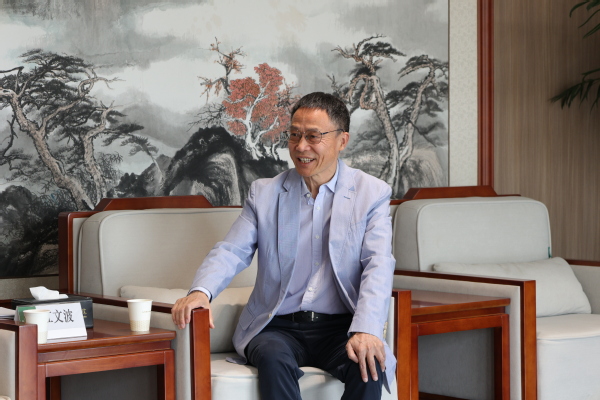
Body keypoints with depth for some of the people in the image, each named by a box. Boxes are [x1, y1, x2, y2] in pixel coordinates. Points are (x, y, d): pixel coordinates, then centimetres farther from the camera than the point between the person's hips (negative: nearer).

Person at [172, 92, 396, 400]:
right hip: (278, 328, 1)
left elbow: (378, 267, -6)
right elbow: (231, 252, 2)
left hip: (340, 327, -1)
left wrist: (365, 330, -24)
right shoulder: (264, 193, 10)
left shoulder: (372, 194, 5)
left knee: (369, 364, -31)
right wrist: (201, 291, -21)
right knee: (273, 358, -32)